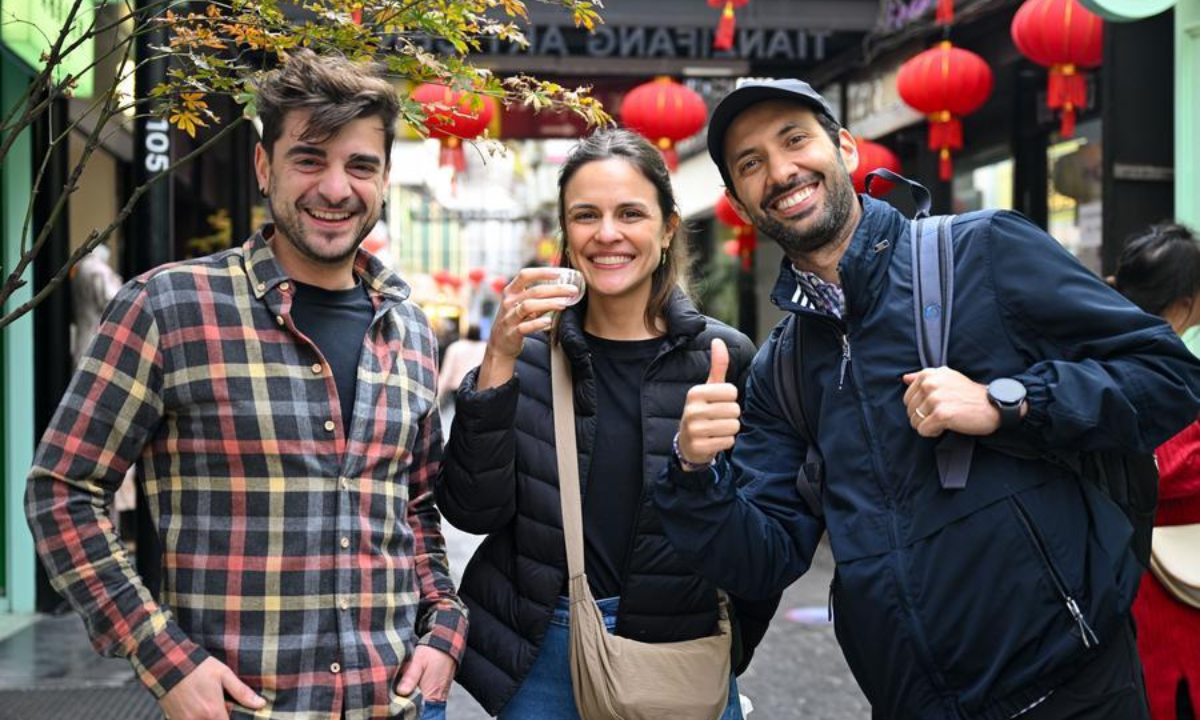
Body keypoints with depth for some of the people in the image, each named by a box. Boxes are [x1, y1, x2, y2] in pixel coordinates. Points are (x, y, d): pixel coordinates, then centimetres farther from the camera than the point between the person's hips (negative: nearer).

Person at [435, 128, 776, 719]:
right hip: (542, 656, 1)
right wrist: (498, 362, -18)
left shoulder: (723, 357, -4)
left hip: (680, 657, -1)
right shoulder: (528, 349, -1)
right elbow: (471, 510, -10)